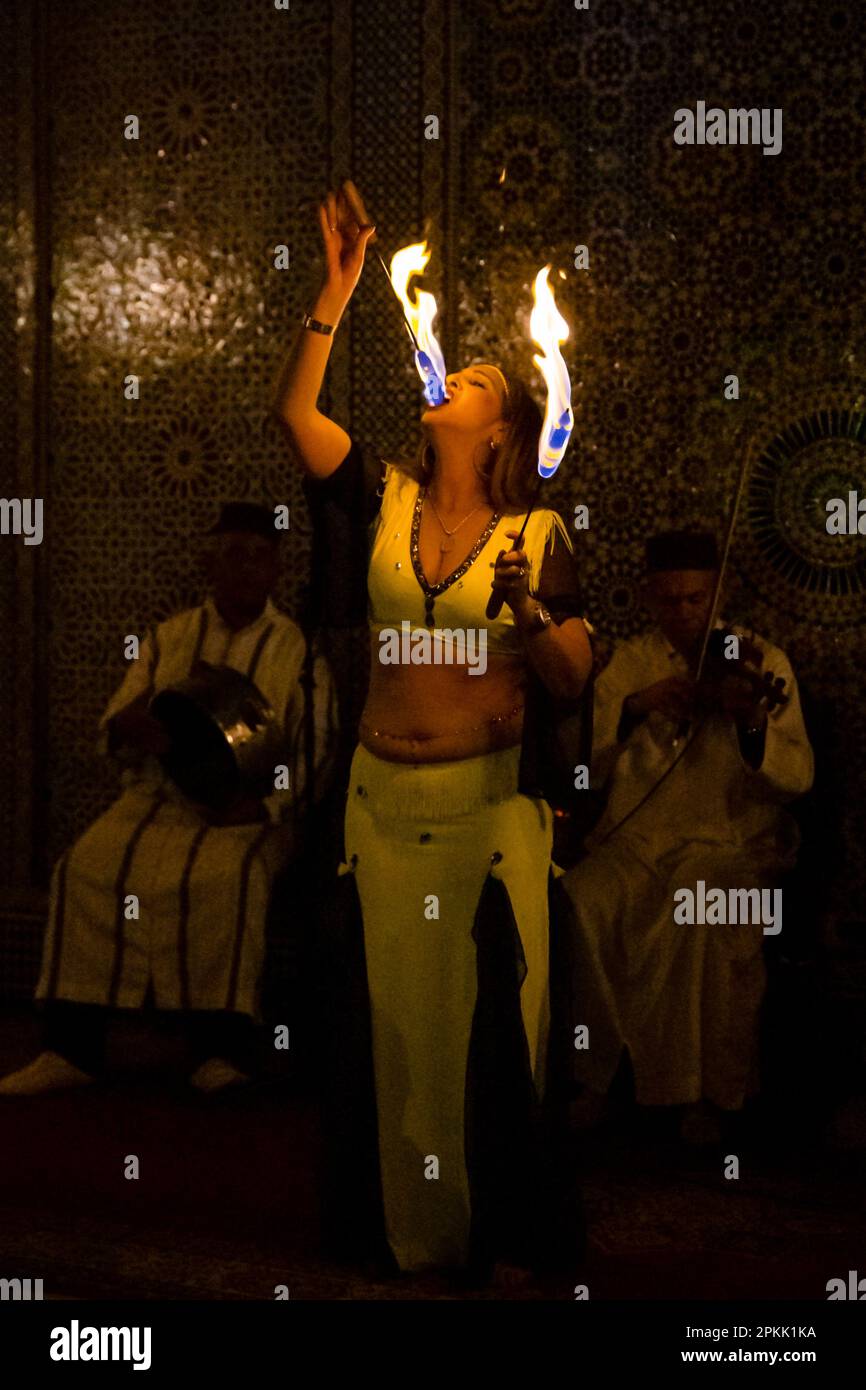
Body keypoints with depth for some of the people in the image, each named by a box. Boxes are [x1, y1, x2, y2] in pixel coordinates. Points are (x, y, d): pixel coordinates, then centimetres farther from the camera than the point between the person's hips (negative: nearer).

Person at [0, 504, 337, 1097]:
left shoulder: (299, 648, 9)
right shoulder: (167, 639, 18)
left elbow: (315, 748, 2)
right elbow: (112, 730, 16)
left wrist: (265, 803, -15)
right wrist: (133, 726, -10)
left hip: (248, 807, -3)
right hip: (161, 793, 3)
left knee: (222, 875, -36)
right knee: (89, 865, -25)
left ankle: (224, 1047, -27)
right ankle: (74, 1048, -22)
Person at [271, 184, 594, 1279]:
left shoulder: (537, 534, -1)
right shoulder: (385, 498, 5)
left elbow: (571, 689, -1)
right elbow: (292, 409, -8)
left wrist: (528, 612, -19)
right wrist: (338, 292, -12)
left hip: (491, 801, -2)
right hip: (384, 796, 3)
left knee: (494, 1018, 3)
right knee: (395, 1015, 10)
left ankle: (500, 1241, 21)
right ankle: (414, 1239, 27)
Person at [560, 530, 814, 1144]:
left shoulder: (762, 662, 3)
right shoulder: (630, 662, 12)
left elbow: (798, 778, -7)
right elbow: (590, 764, 1)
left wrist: (753, 722, -26)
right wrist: (637, 707, -14)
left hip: (732, 845, -2)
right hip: (637, 840, 2)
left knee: (709, 918, -33)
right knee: (579, 908, -27)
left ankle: (709, 1092, -12)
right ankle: (592, 1074, -7)